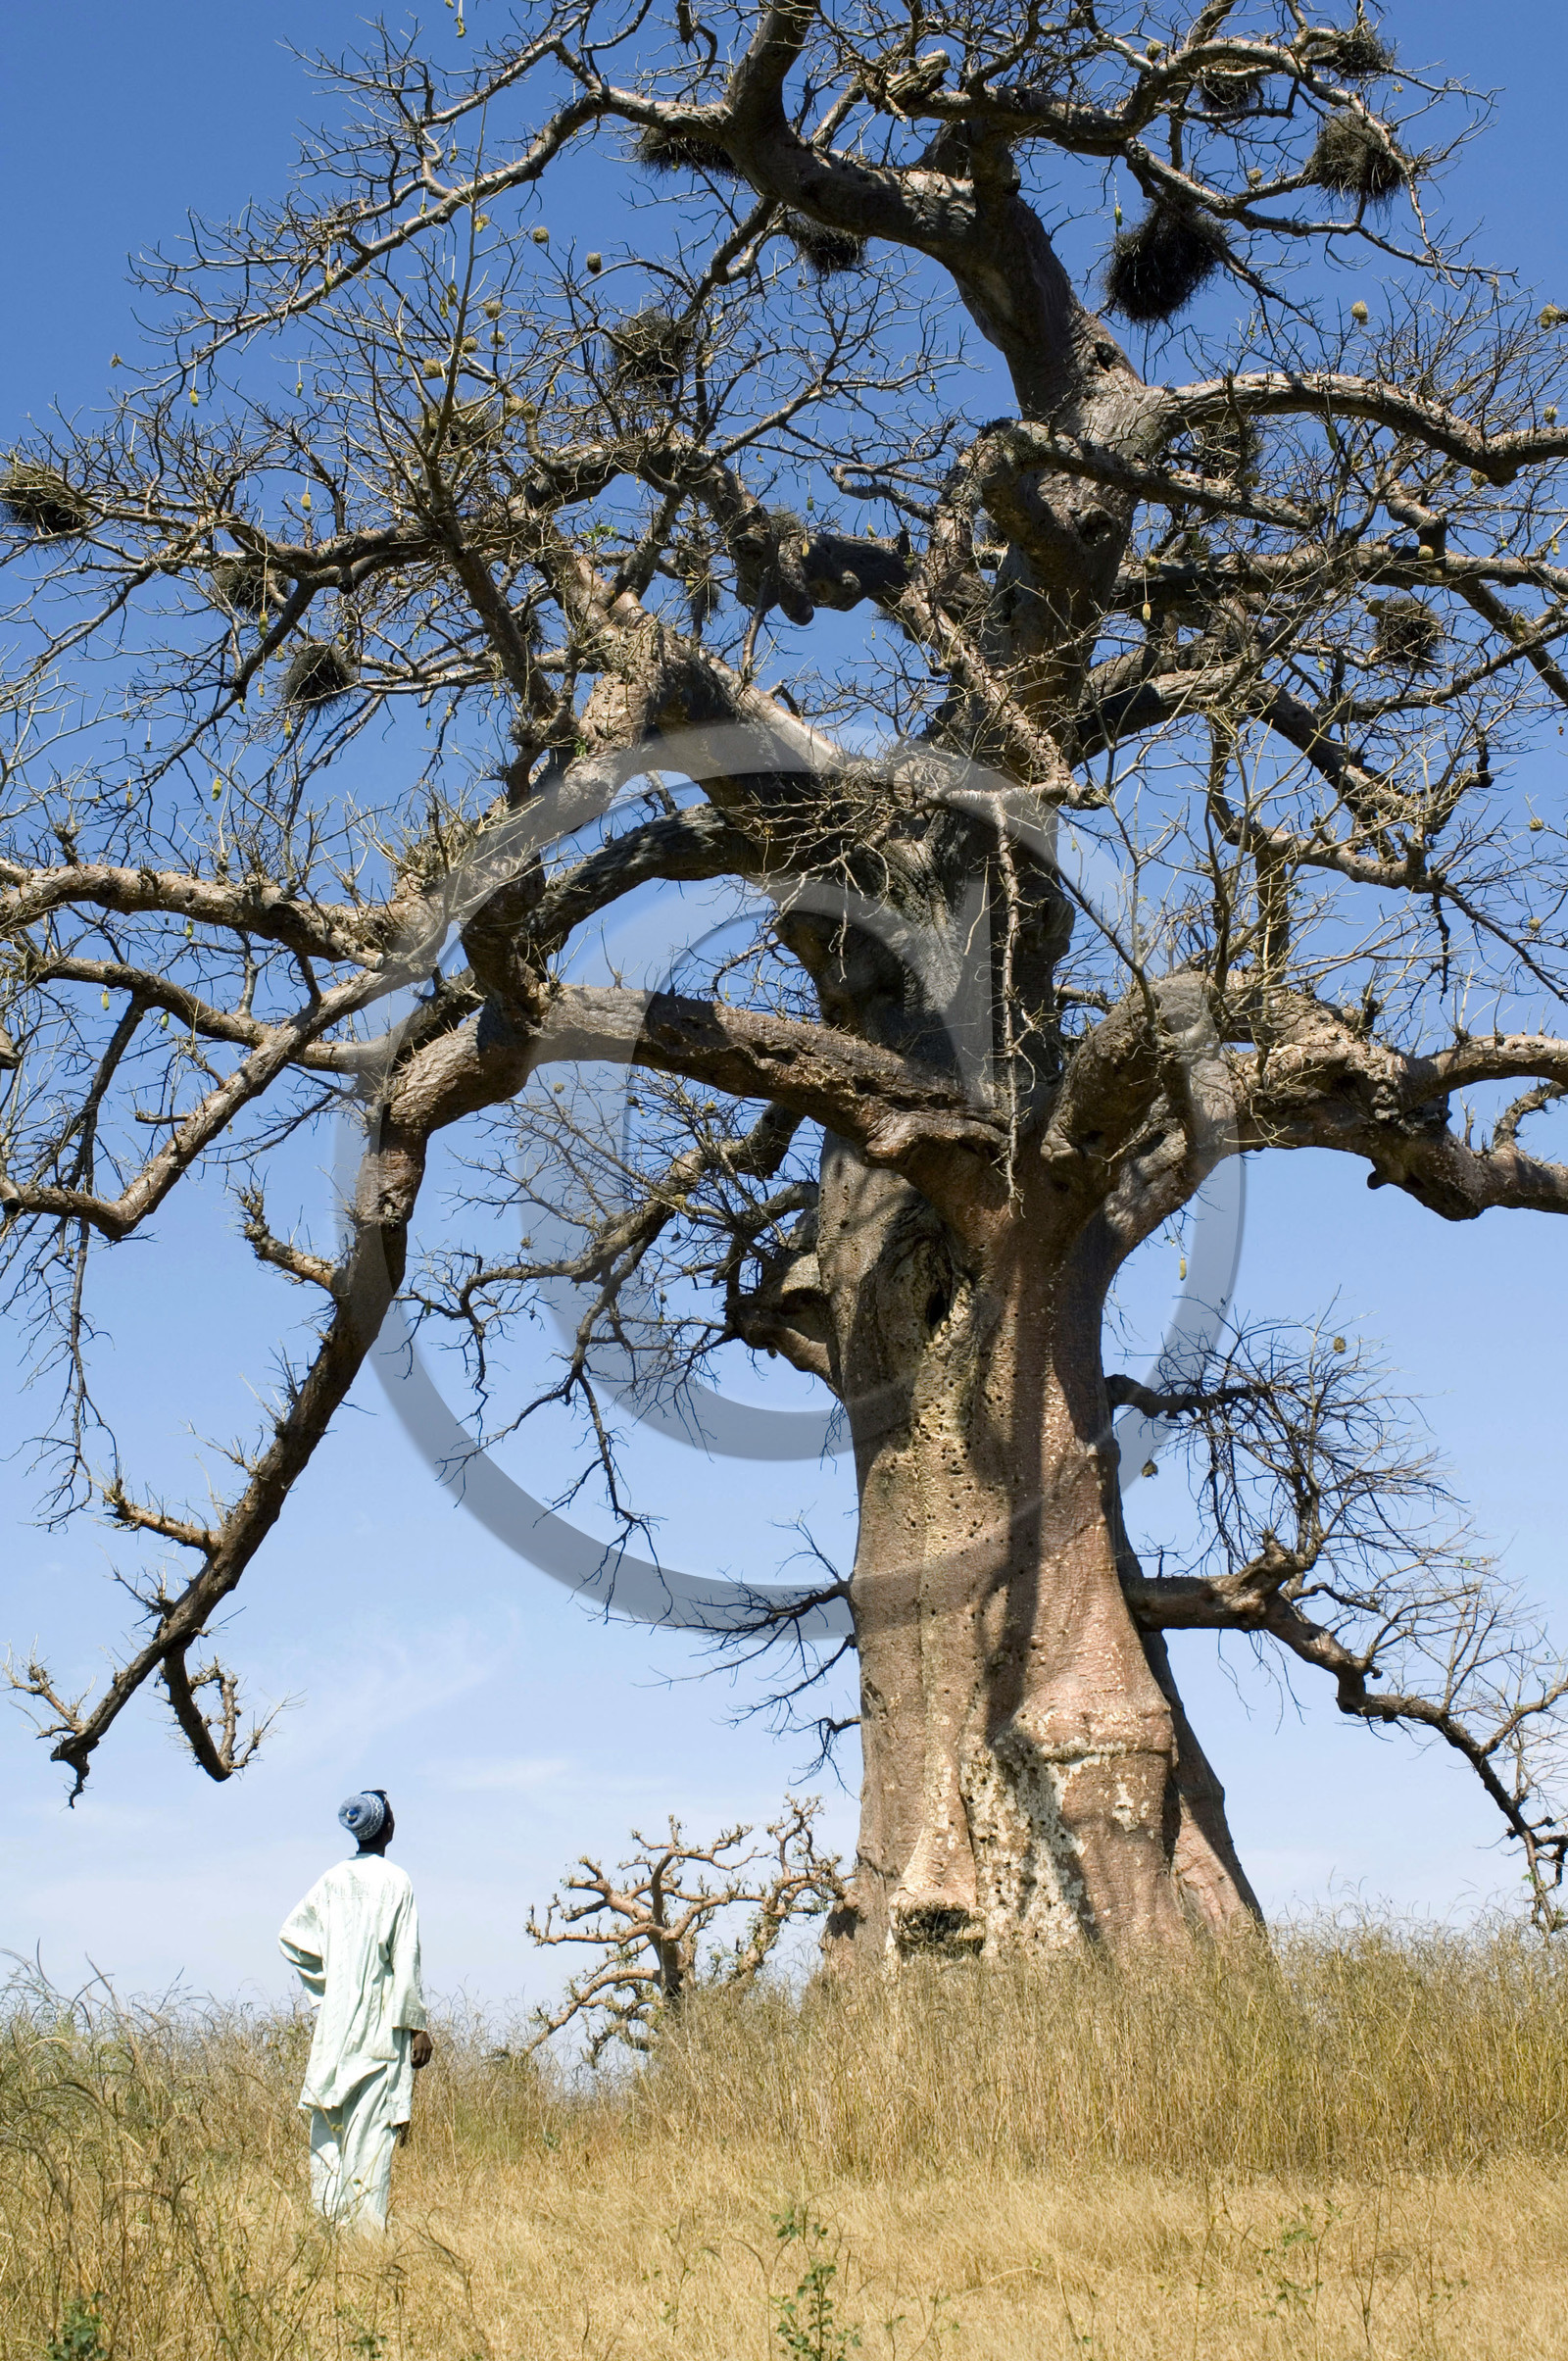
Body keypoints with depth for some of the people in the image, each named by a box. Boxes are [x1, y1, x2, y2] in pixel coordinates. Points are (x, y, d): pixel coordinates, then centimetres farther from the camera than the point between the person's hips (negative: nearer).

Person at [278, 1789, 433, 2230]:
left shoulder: (333, 1880, 5)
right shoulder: (395, 1881, -8)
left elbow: (291, 1934, 4)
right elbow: (406, 1960, -10)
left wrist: (326, 1986, 12)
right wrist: (416, 2024, -6)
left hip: (335, 2017, 4)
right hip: (381, 2022, -4)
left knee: (329, 2117, 9)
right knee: (373, 2121, -3)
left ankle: (328, 2217, 10)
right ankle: (367, 2221, -4)